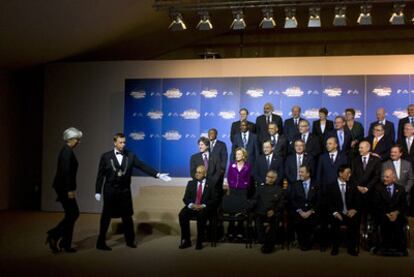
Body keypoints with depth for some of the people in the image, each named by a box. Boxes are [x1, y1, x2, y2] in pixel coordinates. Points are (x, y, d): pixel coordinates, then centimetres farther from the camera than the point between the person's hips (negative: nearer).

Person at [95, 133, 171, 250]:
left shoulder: (130, 156, 0)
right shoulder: (106, 156, -3)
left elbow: (143, 166, -6)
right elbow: (100, 175, -1)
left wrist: (158, 174, -17)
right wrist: (98, 191, -4)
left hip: (125, 191, 2)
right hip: (110, 191, -2)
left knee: (127, 216, 11)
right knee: (106, 217, 4)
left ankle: (130, 241, 26)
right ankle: (101, 242, 15)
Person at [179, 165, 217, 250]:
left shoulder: (210, 184, 8)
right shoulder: (191, 183, 16)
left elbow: (214, 200, 0)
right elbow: (185, 198, 10)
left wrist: (203, 206, -16)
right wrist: (191, 205, -12)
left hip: (204, 208, -3)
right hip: (191, 207, 3)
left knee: (201, 215, -37)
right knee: (182, 215, -28)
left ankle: (199, 242, -25)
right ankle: (186, 241, -16)